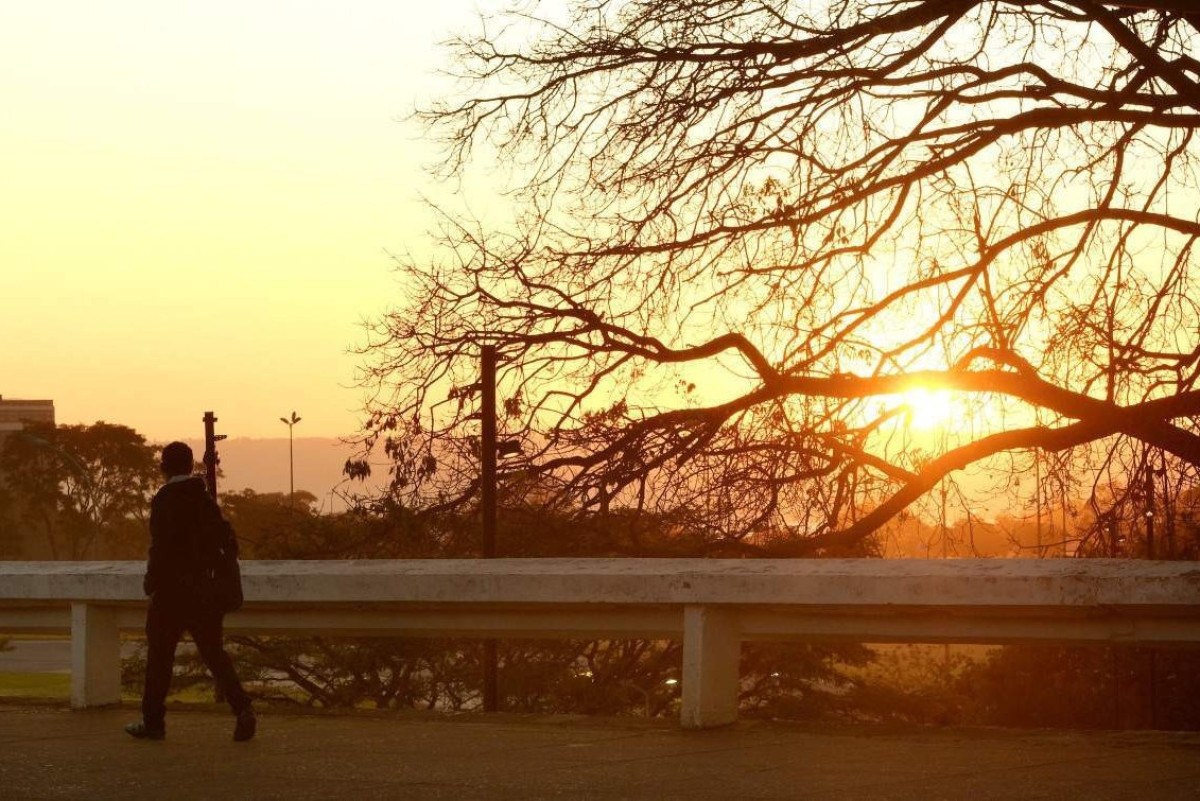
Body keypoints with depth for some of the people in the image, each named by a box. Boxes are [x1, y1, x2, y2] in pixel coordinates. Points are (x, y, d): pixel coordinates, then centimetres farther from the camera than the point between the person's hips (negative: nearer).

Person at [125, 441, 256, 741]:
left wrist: (150, 582, -4)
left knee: (160, 654, 7)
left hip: (172, 592, -5)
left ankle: (153, 721, 13)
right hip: (206, 591, 5)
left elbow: (161, 547, -16)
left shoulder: (164, 500, -12)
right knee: (213, 652, 8)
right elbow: (227, 540, 8)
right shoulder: (204, 498, 7)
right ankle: (242, 709, -9)